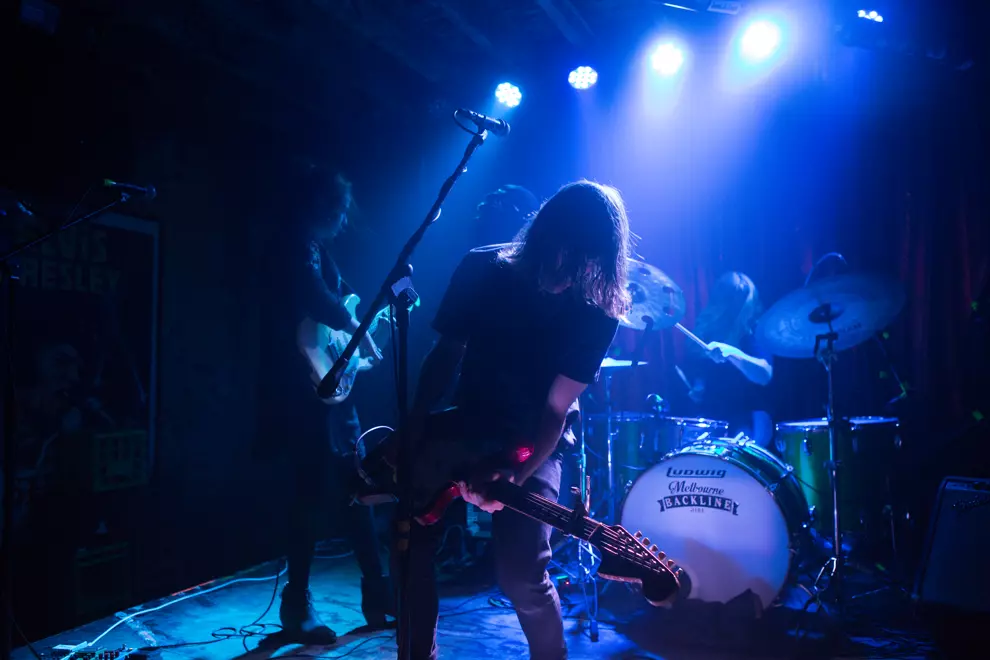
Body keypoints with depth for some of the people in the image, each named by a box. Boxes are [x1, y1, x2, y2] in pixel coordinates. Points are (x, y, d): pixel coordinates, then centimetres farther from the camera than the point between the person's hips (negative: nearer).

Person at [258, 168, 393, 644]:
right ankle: (297, 609, 11)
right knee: (313, 499, -3)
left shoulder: (317, 250, 20)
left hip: (328, 389, 10)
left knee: (355, 491, 12)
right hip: (306, 393, -10)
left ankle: (378, 597, 22)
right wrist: (359, 332, -15)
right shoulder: (297, 245, -10)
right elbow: (317, 300, -27)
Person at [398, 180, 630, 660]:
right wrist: (413, 435, -8)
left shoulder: (597, 313, -16)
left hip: (534, 445, -3)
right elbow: (444, 355, -1)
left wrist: (514, 476, -28)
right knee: (412, 541, -2)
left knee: (522, 574, -17)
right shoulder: (481, 269, -10)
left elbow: (555, 410, -15)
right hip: (460, 430, 3)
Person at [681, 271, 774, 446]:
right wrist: (697, 387, -1)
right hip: (710, 415, 4)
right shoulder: (706, 330, 7)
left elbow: (765, 375, -24)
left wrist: (732, 353, -39)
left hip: (748, 416, -4)